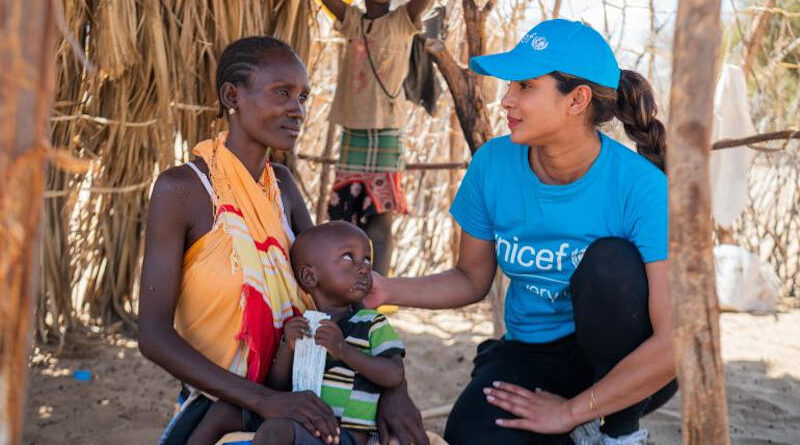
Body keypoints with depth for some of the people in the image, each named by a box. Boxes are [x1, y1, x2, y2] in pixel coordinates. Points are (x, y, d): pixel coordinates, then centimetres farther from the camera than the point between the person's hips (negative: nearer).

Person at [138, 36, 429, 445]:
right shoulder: (181, 189, -13)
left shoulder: (281, 184, 6)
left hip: (293, 404, 6)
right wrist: (263, 399, -27)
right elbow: (154, 335, -18)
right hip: (219, 411, -6)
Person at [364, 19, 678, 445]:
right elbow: (472, 280, 7)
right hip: (531, 354, 2)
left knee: (610, 262, -31)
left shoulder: (641, 186, -22)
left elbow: (676, 341, -26)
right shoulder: (494, 164, -8)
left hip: (626, 366, -2)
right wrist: (389, 290, -10)